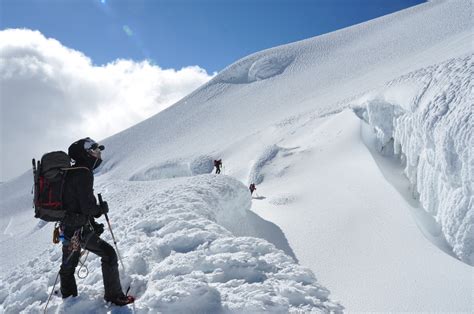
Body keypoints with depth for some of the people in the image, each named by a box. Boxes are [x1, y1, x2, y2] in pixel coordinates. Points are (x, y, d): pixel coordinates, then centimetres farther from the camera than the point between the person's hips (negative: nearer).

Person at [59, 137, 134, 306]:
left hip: (67, 227, 10)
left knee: (68, 265, 22)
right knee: (109, 254, -1)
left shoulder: (70, 173, 13)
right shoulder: (83, 173, -18)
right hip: (79, 229, -10)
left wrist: (93, 224, 16)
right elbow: (87, 207, -23)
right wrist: (102, 208, -3)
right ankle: (114, 296, 6)